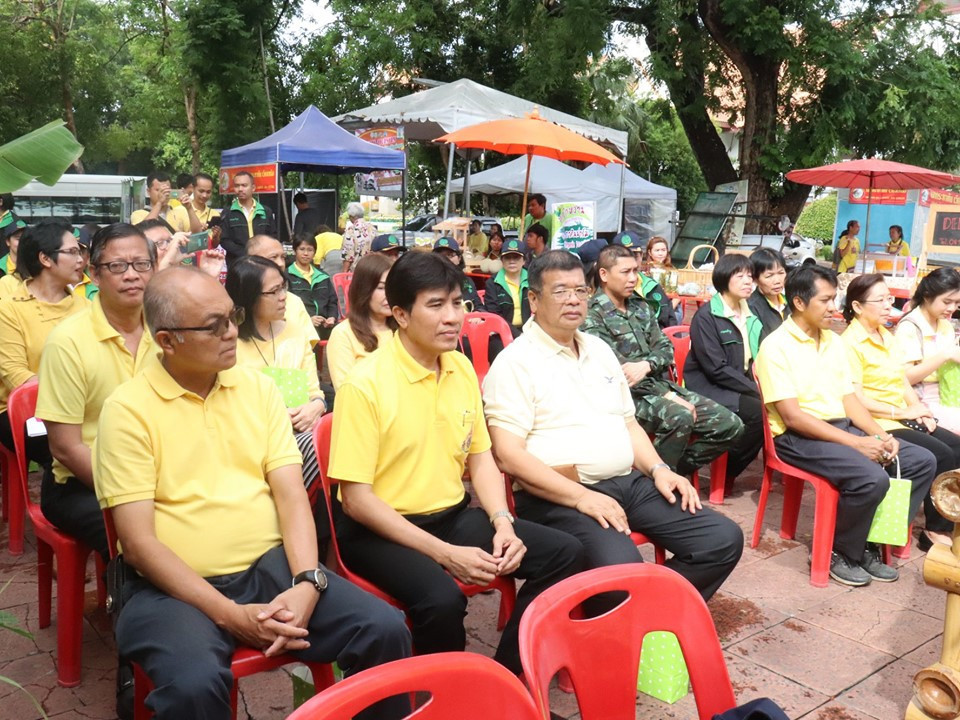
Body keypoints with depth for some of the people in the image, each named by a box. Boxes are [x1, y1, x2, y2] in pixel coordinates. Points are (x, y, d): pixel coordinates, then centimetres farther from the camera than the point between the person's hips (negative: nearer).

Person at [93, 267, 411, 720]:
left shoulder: (258, 388, 7)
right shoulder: (127, 410, -6)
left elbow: (291, 495, 2)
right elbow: (138, 542, -11)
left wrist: (307, 583, -15)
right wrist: (230, 614, -18)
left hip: (270, 566, 4)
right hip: (178, 587, -3)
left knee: (385, 629, -15)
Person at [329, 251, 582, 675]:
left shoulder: (462, 368, 3)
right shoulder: (366, 384, -17)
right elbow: (356, 499, -18)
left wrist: (503, 523, -7)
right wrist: (445, 553, -21)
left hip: (453, 515, 7)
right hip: (380, 529, -6)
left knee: (564, 554, -5)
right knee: (442, 598, -34)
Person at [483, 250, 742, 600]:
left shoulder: (599, 349, 18)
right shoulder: (515, 363, -7)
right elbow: (509, 455, -15)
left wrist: (658, 469, 6)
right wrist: (581, 496, -22)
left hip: (631, 483, 8)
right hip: (560, 497, -7)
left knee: (724, 539, -5)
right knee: (622, 570, -33)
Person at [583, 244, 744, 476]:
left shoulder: (640, 307, 16)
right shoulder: (592, 316, -7)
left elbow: (665, 347, 11)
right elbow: (616, 370, -15)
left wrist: (646, 364, -14)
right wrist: (666, 395, -17)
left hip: (660, 384, 7)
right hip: (629, 394, -7)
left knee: (730, 425, -5)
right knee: (679, 416, -36)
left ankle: (675, 469, 10)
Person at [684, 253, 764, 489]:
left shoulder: (749, 317, 13)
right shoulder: (706, 317, -10)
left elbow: (757, 359, 17)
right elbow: (716, 368, -16)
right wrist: (756, 390, -19)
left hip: (738, 386, 8)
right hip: (709, 389, -7)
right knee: (760, 413, -27)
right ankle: (725, 470, -7)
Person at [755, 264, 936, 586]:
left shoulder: (833, 341, 12)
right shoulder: (776, 346, -13)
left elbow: (849, 400, 13)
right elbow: (793, 417, -18)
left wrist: (881, 436, -6)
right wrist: (856, 442, -20)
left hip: (843, 427, 8)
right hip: (798, 437, -8)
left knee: (923, 461, -2)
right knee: (872, 477, -29)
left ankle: (869, 544, 4)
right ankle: (837, 552, -4)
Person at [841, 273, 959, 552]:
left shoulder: (886, 336, 14)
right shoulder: (850, 343, -14)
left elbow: (903, 380, 14)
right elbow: (856, 399, -19)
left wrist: (920, 410, -4)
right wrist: (904, 412, -16)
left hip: (904, 418, 9)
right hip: (878, 424, -8)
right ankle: (936, 530, -2)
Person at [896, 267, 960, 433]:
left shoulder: (946, 325, 13)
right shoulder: (909, 327, -11)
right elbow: (905, 377, -19)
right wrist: (945, 355, -23)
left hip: (946, 398, 8)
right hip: (921, 402, -8)